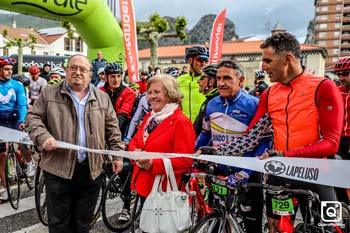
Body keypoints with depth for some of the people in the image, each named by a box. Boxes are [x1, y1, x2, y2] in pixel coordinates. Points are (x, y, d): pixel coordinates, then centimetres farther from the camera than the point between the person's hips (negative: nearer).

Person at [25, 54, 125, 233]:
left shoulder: (102, 98, 8)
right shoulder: (49, 94, 3)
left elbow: (112, 128, 10)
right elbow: (33, 118, 2)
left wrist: (117, 154, 3)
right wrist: (43, 136, -17)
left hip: (91, 169, 2)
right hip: (58, 168, -1)